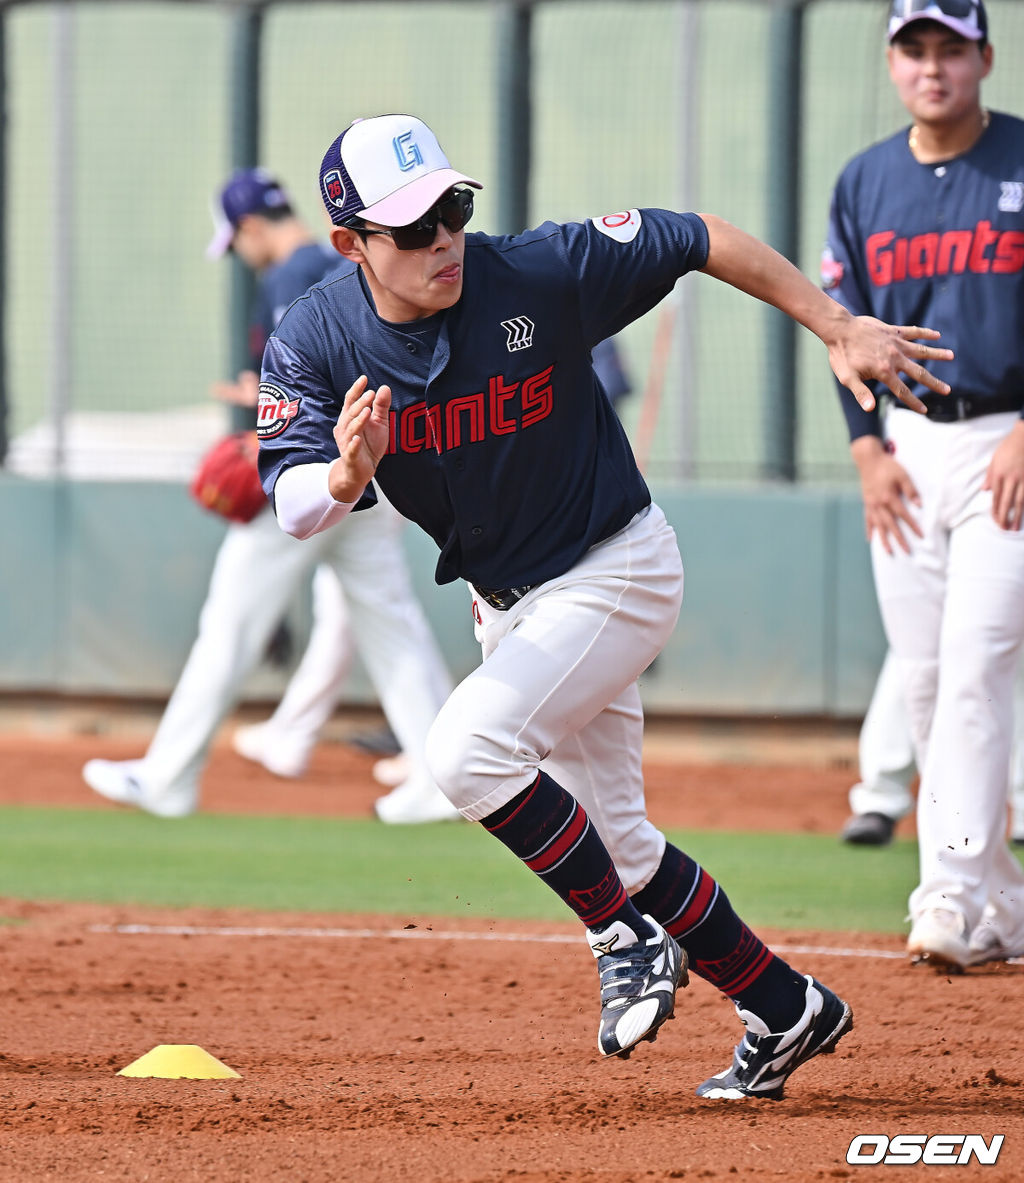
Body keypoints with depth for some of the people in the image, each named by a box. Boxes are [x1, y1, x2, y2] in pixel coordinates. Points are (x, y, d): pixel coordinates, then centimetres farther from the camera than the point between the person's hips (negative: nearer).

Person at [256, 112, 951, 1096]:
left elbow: (697, 240, -10)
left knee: (469, 747, -25)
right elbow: (293, 508, -24)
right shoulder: (313, 344, -14)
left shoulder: (542, 275, -23)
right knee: (615, 843, 10)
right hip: (505, 600, 6)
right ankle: (786, 1011, 24)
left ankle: (626, 937, -8)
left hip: (616, 572, -6)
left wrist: (839, 331, -9)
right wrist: (347, 476, -47)